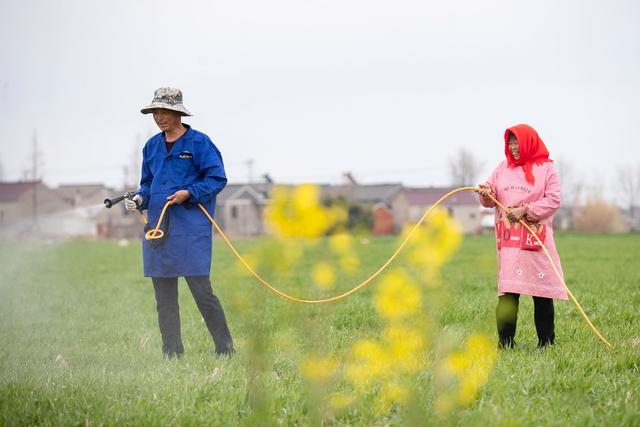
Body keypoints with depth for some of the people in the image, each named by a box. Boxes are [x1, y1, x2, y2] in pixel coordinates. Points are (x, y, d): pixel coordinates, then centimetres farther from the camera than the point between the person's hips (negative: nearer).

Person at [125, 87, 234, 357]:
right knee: (163, 295, 7)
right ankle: (172, 352, 14)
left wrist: (189, 193, -17)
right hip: (158, 225, 6)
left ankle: (225, 348, 0)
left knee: (201, 289, -9)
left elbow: (217, 178, -5)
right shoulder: (152, 146, 15)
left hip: (190, 226, -6)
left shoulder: (199, 142, -3)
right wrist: (140, 199, 2)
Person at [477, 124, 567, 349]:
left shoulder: (546, 168, 3)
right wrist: (486, 193, -8)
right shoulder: (503, 168, 15)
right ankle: (505, 342, -2)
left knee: (542, 293, 1)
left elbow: (553, 200, -5)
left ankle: (546, 342, 11)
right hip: (508, 239, 3)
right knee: (507, 292, -5)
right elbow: (490, 199, 15)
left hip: (536, 239, -3)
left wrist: (525, 210, -13)